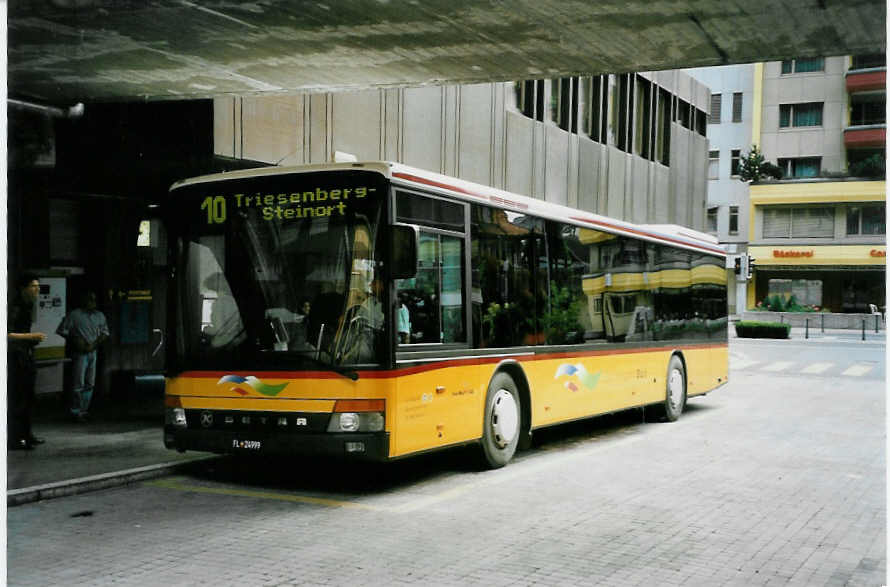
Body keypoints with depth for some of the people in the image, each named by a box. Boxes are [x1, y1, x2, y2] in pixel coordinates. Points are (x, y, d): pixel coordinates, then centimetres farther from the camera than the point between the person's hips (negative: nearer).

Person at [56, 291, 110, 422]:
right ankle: (76, 412, 3)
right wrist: (75, 340, -11)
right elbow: (61, 330, -4)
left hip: (93, 352, 5)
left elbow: (105, 333, 12)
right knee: (78, 384, -5)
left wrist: (95, 344, -4)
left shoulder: (100, 316, 9)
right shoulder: (74, 315, -6)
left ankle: (84, 410, 18)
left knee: (90, 384, 9)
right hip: (80, 352, -5)